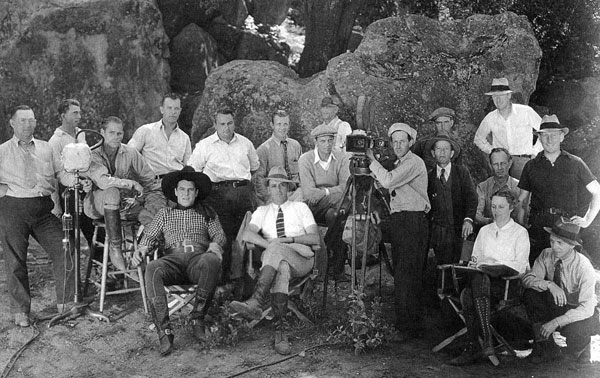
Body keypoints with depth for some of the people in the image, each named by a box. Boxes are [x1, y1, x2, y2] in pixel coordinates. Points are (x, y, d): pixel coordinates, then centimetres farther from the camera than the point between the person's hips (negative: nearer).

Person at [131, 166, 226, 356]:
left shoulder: (206, 213, 26)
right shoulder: (165, 213, 29)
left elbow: (219, 234, 15)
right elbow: (150, 235, 18)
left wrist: (215, 244, -10)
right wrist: (142, 249, -5)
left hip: (199, 257, -1)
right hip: (173, 258, 1)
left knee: (212, 261, -38)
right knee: (153, 269, -35)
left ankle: (198, 317, -26)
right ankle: (164, 330, -36)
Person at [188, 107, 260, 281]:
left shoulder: (245, 143, 16)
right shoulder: (204, 145, 7)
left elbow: (254, 166, 31)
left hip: (244, 190, 3)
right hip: (219, 193, -3)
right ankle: (223, 276, -2)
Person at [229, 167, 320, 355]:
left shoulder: (300, 207, 20)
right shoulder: (262, 211, 23)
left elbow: (315, 238, 7)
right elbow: (247, 235, 2)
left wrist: (290, 240, -9)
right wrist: (272, 244, -14)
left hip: (302, 259, -1)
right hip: (273, 259, 1)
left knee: (275, 250, -35)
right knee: (281, 267, -38)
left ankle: (255, 302, -53)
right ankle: (280, 330, -46)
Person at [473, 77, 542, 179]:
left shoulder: (526, 112, -1)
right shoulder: (490, 118, 5)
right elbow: (478, 139, 23)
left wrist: (535, 152, 5)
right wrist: (491, 151, 10)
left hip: (523, 160, -2)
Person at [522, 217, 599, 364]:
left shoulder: (584, 268, -24)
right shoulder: (547, 255, -12)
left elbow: (586, 308, -26)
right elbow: (527, 279, -17)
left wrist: (556, 322, -35)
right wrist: (549, 284, -37)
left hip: (579, 312, -4)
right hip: (555, 305, 5)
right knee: (530, 293, -22)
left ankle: (581, 346, 4)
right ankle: (545, 347, -10)